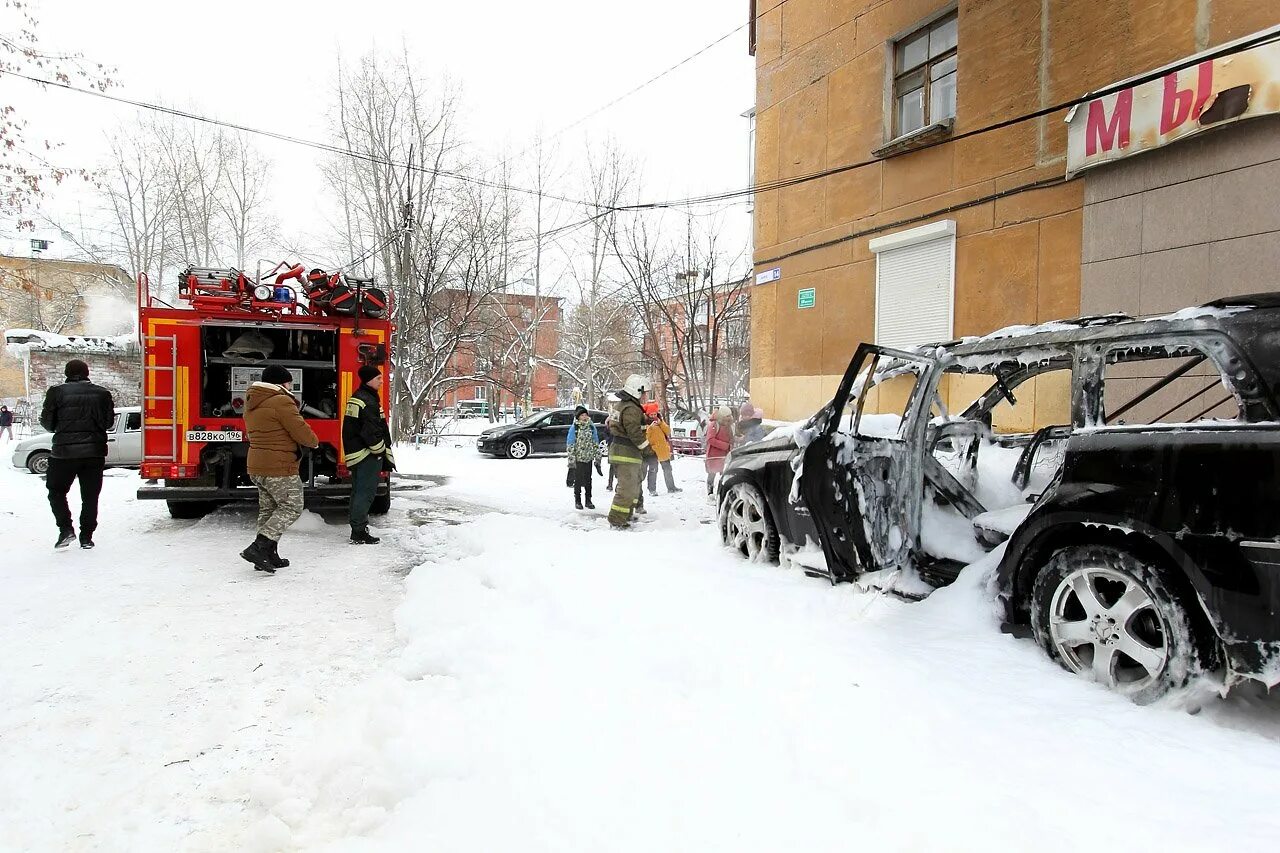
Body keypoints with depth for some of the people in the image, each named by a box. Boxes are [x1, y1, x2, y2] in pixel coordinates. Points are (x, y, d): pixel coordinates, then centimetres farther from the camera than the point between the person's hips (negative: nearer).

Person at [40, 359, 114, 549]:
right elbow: (109, 422, 5)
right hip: (94, 452, 2)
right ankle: (86, 537, 11)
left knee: (56, 492, 16)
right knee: (90, 496, 9)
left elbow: (47, 421, 1)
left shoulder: (57, 392, -3)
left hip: (64, 451, -2)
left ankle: (66, 529, 2)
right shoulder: (102, 393, 2)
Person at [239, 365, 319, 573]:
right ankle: (258, 547, -12)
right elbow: (301, 431, -17)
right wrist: (314, 442, 4)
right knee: (291, 508, -3)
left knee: (267, 509, 16)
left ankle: (268, 555, 19)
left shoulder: (251, 404, 15)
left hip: (257, 467, 9)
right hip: (279, 468, -9)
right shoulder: (281, 402, -15)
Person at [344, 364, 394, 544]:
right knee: (366, 493, -6)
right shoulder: (368, 402, -17)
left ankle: (357, 529, 25)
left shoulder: (355, 398, 16)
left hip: (354, 454, 11)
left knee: (358, 492, 16)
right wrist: (384, 455, -11)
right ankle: (359, 532, -3)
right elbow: (372, 433, -21)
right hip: (368, 456, -11)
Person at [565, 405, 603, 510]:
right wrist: (571, 461, -12)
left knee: (588, 480, 9)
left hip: (589, 459, 3)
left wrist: (597, 459, 3)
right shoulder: (574, 428, -7)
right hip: (578, 459, -3)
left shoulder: (592, 427, 3)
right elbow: (570, 446, -8)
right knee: (578, 480, 4)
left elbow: (596, 444, 7)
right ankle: (577, 501, 16)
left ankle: (588, 500, 20)